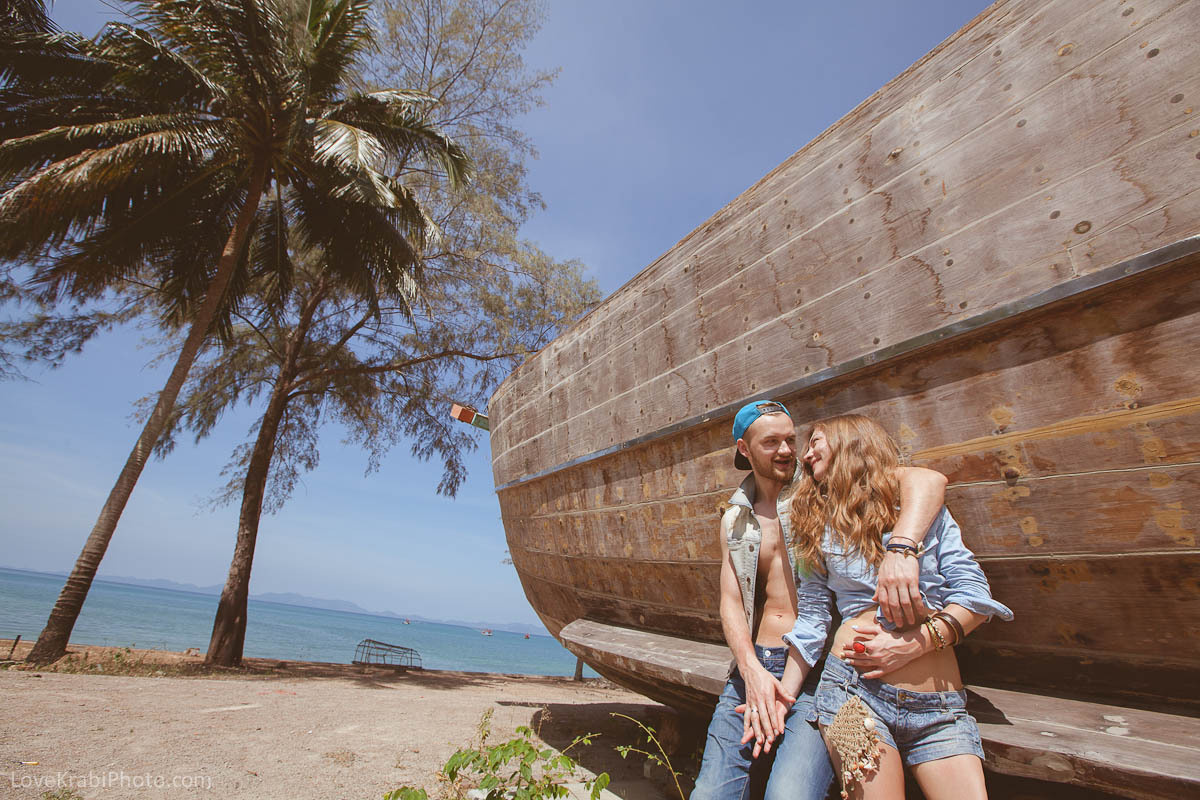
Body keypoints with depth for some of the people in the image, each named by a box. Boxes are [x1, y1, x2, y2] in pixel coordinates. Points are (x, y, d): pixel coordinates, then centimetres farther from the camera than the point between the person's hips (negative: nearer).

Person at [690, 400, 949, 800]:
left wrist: (900, 552, -34)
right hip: (754, 666, 4)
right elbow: (731, 601, 6)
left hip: (818, 667, -4)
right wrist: (751, 669, -11)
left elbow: (927, 480, -16)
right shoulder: (736, 520, 11)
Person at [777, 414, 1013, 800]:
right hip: (854, 691, 0)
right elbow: (811, 619, 10)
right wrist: (782, 696, 4)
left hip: (941, 709, 0)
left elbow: (975, 595, 1)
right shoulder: (817, 525, 10)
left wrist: (915, 642, -14)